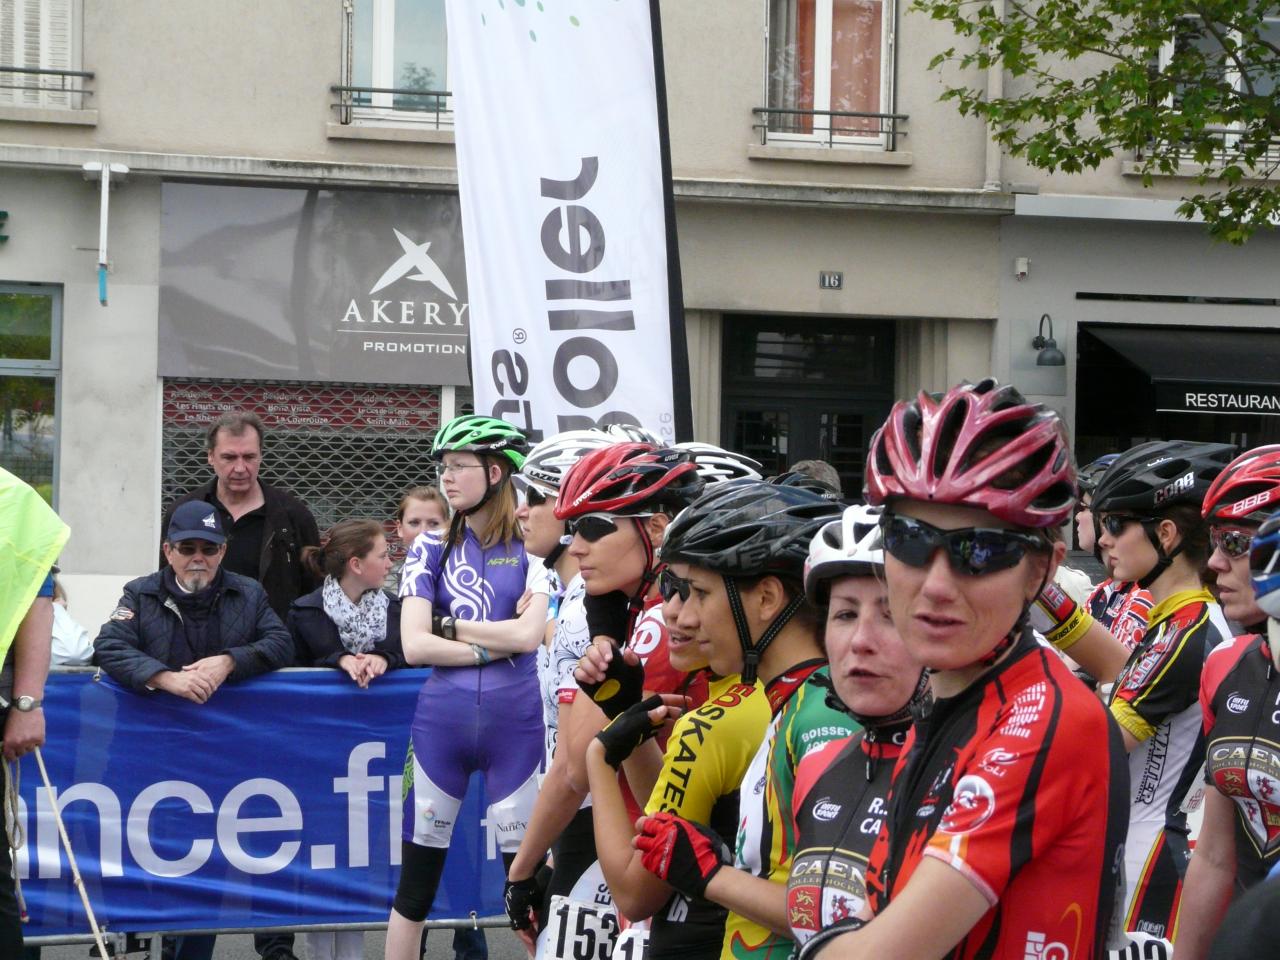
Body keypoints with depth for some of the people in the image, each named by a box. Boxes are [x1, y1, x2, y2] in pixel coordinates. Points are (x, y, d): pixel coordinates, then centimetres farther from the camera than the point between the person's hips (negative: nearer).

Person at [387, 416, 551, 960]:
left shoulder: (532, 547, 2)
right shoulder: (431, 548, 6)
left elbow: (529, 633, -12)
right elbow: (414, 646, -4)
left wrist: (448, 625, -5)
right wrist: (496, 647, -9)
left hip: (514, 725, -2)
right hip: (440, 723, 2)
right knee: (416, 884, 6)